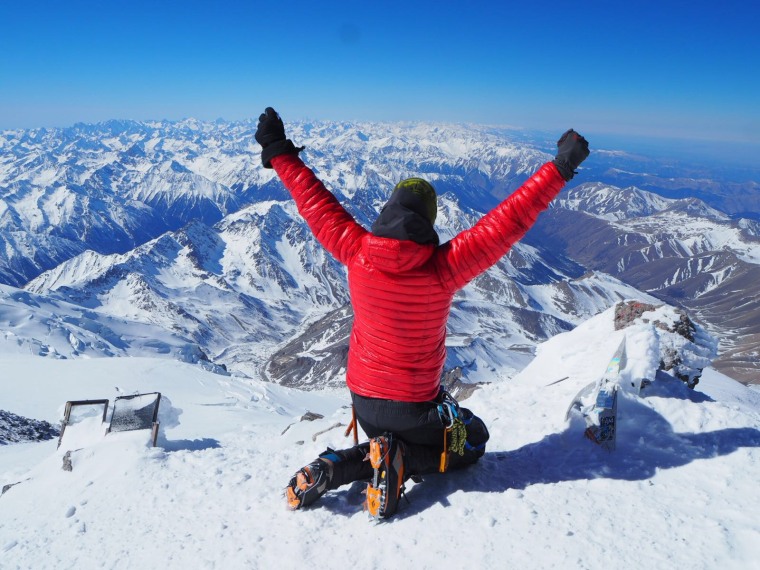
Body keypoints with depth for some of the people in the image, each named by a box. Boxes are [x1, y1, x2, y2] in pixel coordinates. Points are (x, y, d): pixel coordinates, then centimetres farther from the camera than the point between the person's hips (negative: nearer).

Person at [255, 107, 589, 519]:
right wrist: (561, 167, -12)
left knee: (389, 443, 34)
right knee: (471, 442, 23)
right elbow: (509, 220, -21)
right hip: (414, 406, -4)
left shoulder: (355, 252, -14)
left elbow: (315, 202, -3)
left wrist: (279, 153, 11)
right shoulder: (442, 269, -23)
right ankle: (399, 461, -5)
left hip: (362, 398, 5)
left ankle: (330, 469, 5)